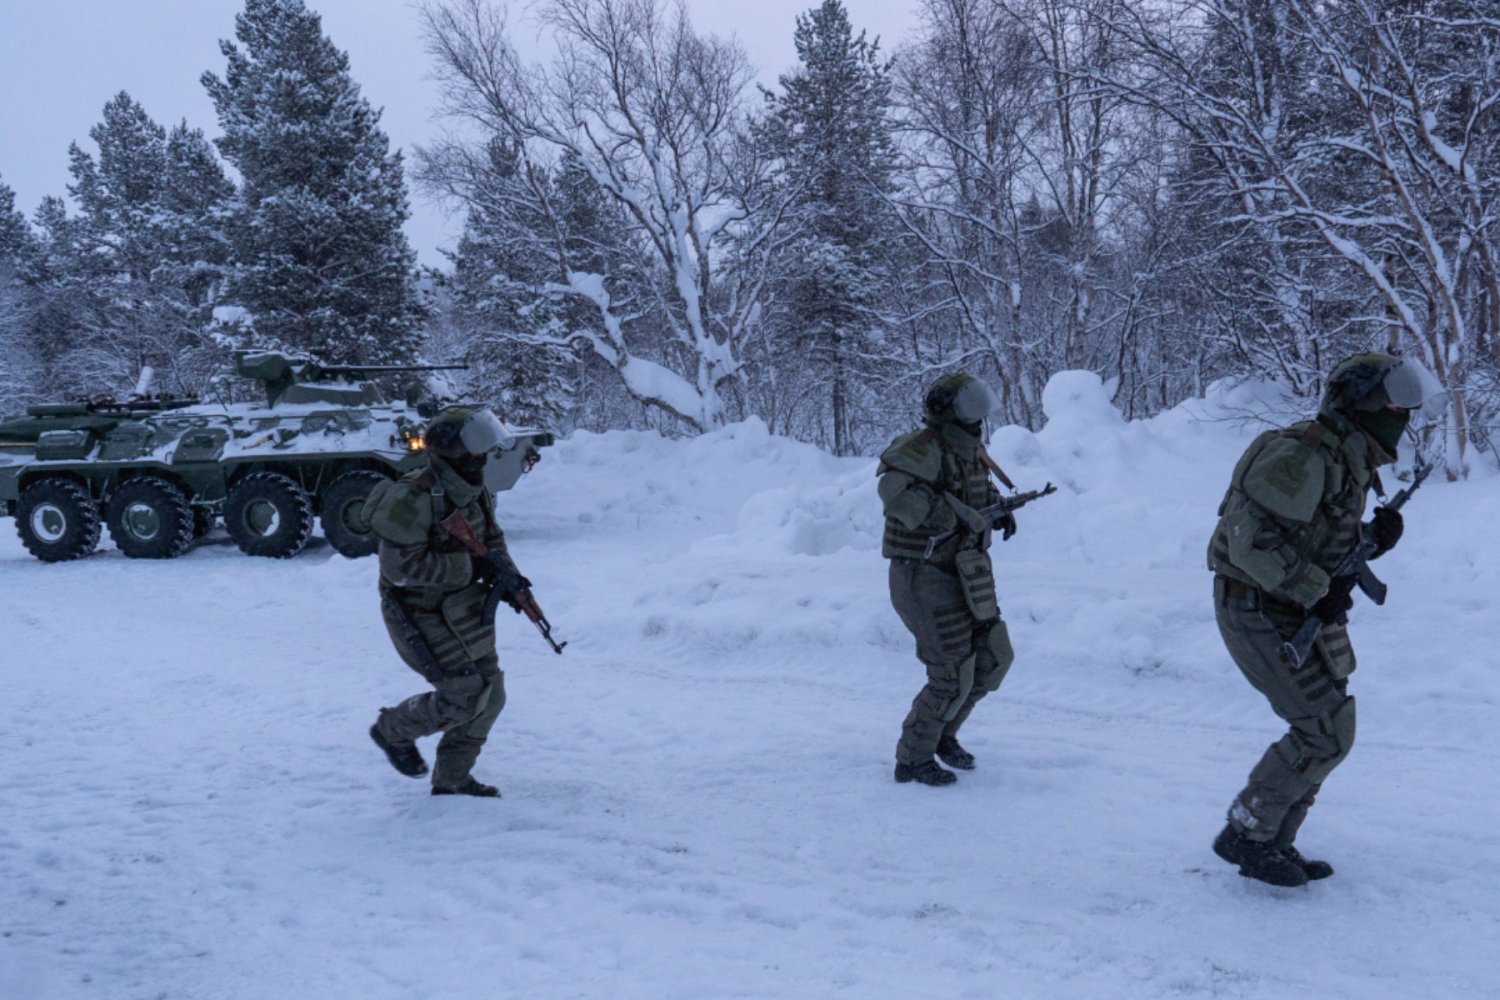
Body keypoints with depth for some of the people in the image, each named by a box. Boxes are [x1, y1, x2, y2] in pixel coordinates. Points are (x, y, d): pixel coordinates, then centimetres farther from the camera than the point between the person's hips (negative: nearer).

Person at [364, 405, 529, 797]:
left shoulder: (474, 491, 2)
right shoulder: (412, 499, -25)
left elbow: (491, 537, 17)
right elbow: (401, 566, -27)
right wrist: (470, 567, -26)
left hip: (460, 610, 9)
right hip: (419, 614, -8)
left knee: (490, 695, 8)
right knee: (464, 696, -11)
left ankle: (452, 778, 24)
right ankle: (393, 731, 17)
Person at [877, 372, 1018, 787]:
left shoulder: (971, 452, 8)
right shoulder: (922, 448, -19)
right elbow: (893, 488, -39)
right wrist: (952, 515, -37)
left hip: (965, 577, 9)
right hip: (925, 578, -9)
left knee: (994, 658, 13)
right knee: (954, 678, -6)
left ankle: (943, 734, 33)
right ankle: (913, 759, 13)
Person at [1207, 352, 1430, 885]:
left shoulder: (1346, 462, 11)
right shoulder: (1300, 456, -21)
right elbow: (1251, 539, -28)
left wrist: (1377, 537, -1)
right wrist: (1316, 591, -25)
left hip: (1301, 614, 10)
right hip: (1260, 613, -10)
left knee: (1325, 730, 13)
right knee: (1327, 732, -10)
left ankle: (1272, 845, 24)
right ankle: (1245, 834, 3)